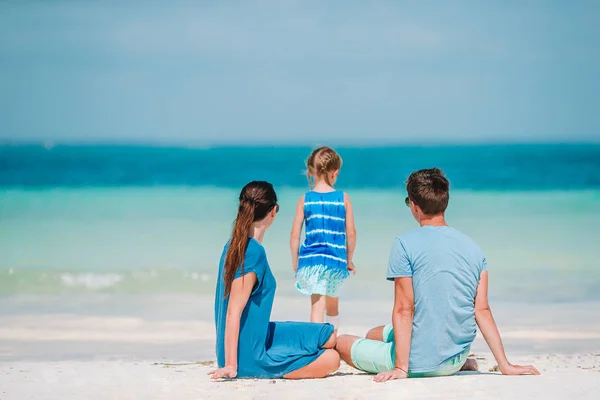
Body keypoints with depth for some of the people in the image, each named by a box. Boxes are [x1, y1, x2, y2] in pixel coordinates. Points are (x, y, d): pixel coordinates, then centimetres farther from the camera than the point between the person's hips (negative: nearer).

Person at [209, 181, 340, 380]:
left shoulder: (234, 245, 6)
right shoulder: (254, 252, -22)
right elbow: (234, 311, -25)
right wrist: (231, 365, -25)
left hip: (254, 337, 9)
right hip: (250, 356, -9)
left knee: (329, 336, 16)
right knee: (331, 359, -9)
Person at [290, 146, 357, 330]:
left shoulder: (305, 200, -3)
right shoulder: (343, 198, -3)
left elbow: (295, 235, -2)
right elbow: (351, 233, 0)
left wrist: (295, 262, 10)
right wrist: (349, 260, 13)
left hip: (311, 259, -1)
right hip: (336, 260, 1)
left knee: (317, 306, -4)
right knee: (332, 304, 22)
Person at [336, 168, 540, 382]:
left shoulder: (405, 244, -12)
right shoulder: (473, 248, 4)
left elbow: (403, 309, -16)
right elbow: (482, 310, 0)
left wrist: (401, 368, -16)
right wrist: (505, 365, 3)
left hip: (420, 363, -6)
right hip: (455, 361, 6)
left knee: (343, 342, 16)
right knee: (375, 334, 32)